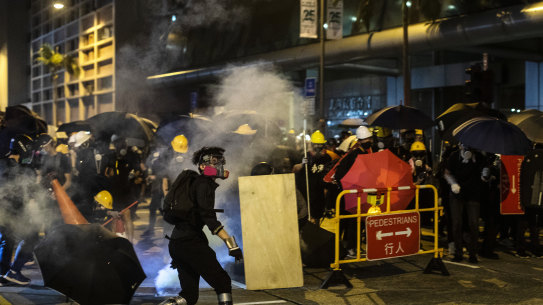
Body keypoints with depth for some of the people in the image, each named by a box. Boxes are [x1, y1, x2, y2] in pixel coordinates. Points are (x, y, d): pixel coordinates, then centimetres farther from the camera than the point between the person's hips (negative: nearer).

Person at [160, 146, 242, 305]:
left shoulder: (196, 183, 22)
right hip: (190, 242, -10)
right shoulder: (204, 184, -8)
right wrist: (230, 243, -27)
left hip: (176, 243, 10)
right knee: (222, 282, -7)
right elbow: (208, 217, -22)